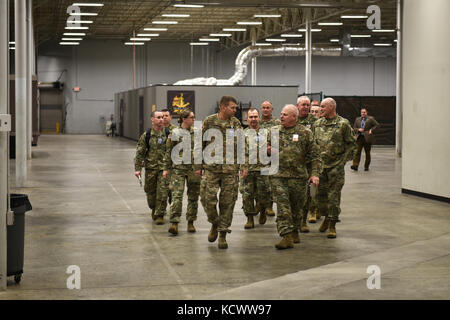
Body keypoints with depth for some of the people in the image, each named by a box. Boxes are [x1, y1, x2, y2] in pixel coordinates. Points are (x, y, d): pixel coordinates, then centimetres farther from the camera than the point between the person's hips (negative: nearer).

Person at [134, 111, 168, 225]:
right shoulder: (146, 135, 1)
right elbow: (139, 153, 3)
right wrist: (137, 168, -2)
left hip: (164, 168, -1)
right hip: (150, 168, 1)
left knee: (162, 192, -7)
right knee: (150, 192, 11)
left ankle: (160, 215, 2)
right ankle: (154, 209, 36)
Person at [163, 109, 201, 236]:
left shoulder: (197, 132, 9)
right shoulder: (174, 133, 2)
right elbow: (168, 152, 5)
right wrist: (166, 168, 0)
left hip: (194, 168, 3)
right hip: (178, 168, -3)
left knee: (193, 196, 7)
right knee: (177, 195, -11)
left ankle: (191, 223, 17)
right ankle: (174, 223, -13)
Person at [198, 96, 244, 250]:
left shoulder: (236, 123, 6)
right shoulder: (209, 122, 1)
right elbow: (200, 145, 6)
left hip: (231, 169, 1)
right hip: (211, 168, -1)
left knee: (227, 202, 2)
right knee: (208, 199, -6)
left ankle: (223, 234, 12)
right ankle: (214, 223, 22)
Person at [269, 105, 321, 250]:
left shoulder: (305, 133, 2)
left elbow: (314, 155, 2)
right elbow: (267, 148, 22)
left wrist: (315, 173, -7)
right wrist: (268, 150, -3)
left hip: (298, 176, -1)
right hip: (278, 176, 1)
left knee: (296, 206, 10)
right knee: (282, 206, -10)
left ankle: (294, 232, 30)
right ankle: (287, 237, -12)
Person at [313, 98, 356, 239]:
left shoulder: (343, 124, -5)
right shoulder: (318, 124, 9)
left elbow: (352, 143, -1)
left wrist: (344, 159, -7)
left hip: (336, 165, -4)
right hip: (320, 164, 5)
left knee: (334, 195, -4)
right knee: (321, 194, 9)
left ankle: (332, 225, 2)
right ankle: (326, 218, 30)